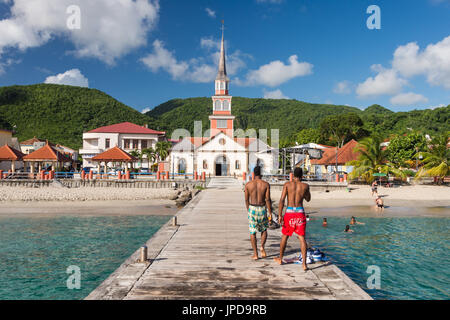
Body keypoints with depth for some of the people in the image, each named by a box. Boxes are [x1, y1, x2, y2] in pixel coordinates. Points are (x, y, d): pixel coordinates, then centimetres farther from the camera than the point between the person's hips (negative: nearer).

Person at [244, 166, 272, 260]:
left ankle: (255, 254, 10)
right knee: (264, 229, 21)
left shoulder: (248, 184, -2)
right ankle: (262, 247, 0)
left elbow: (246, 200, 3)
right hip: (262, 209, 0)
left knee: (252, 232, 9)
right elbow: (267, 199, -8)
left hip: (252, 208, 0)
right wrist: (270, 213, -2)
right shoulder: (266, 184, -5)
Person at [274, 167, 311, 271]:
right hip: (300, 213, 0)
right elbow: (308, 199, 20)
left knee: (285, 236, 16)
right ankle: (304, 264, -4)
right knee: (302, 238, 2)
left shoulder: (287, 184, -1)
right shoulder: (305, 186, 2)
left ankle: (280, 258, 31)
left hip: (289, 212, 0)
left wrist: (279, 215, -8)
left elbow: (282, 200, -9)